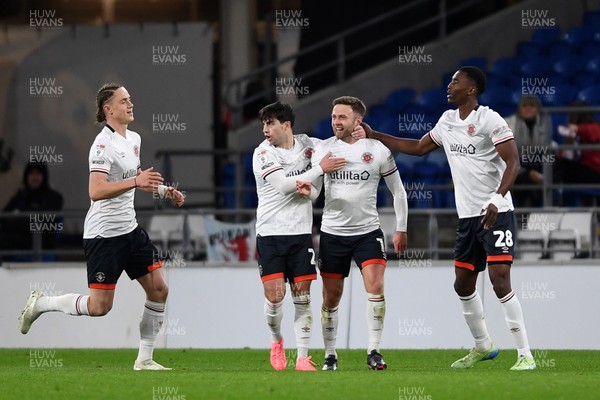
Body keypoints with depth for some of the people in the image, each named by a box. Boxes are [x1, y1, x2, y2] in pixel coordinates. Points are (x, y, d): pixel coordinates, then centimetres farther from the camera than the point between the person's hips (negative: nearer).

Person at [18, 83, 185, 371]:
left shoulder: (133, 139, 10)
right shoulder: (104, 144, -18)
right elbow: (96, 191, -30)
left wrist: (165, 191, 20)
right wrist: (135, 181, -37)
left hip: (130, 228, 9)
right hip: (103, 233, -8)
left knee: (158, 290, 1)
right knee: (99, 306, -8)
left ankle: (144, 359, 9)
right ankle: (41, 303, 14)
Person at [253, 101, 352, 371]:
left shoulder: (306, 144, 5)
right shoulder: (263, 153, -6)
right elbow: (284, 185, -18)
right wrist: (320, 169, -17)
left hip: (301, 233, 2)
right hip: (270, 234, -2)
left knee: (302, 297, -1)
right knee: (274, 296, -8)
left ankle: (303, 358, 5)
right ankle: (276, 341, 20)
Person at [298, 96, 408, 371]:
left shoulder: (378, 150, -3)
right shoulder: (323, 149, 1)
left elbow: (398, 191, 5)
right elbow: (314, 190, 5)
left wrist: (401, 229, 2)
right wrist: (307, 191, -20)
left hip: (368, 232, -2)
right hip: (332, 232, 2)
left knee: (375, 286, -18)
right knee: (331, 297, 5)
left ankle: (374, 351, -10)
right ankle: (330, 355, 16)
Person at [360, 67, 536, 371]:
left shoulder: (490, 120, -12)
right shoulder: (447, 121, 12)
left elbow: (512, 162, -18)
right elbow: (418, 147, 26)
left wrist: (496, 200, -30)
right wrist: (373, 136, 24)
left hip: (496, 213, -8)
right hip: (467, 217, 8)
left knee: (500, 279, -16)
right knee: (463, 285, 13)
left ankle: (525, 354, -12)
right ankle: (482, 347, 31)